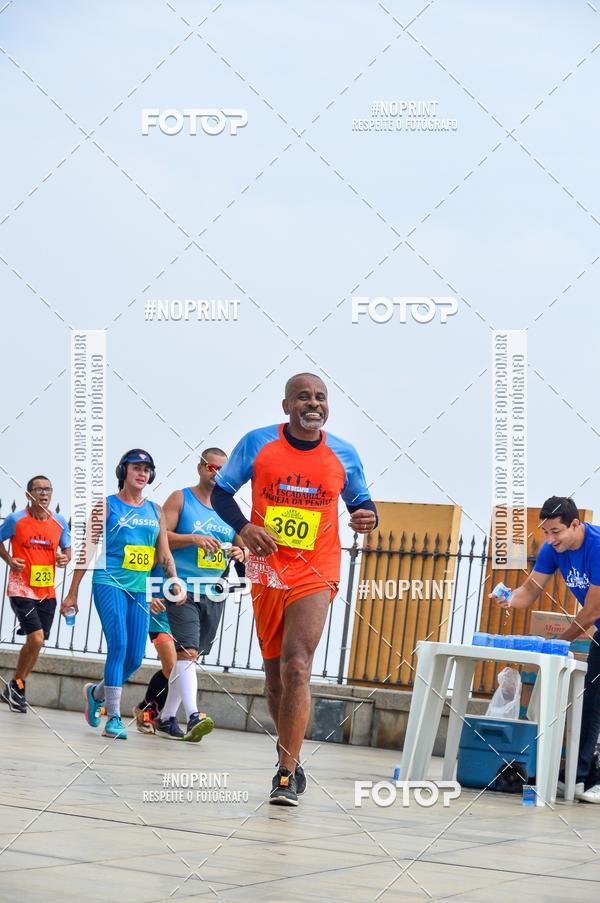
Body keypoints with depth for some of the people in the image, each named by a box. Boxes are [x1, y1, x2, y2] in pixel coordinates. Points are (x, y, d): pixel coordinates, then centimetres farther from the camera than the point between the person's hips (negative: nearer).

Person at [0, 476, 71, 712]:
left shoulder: (60, 522, 4)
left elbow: (67, 548, 17)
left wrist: (65, 559, -6)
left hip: (47, 592, 5)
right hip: (22, 589, -5)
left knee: (35, 642, 9)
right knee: (36, 639, -17)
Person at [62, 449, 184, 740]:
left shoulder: (155, 510, 15)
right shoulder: (106, 506, 3)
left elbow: (164, 554, 16)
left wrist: (175, 580, -4)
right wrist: (72, 593, 2)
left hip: (140, 590, 5)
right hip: (109, 583, -5)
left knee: (135, 658, 2)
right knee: (118, 645, -20)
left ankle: (96, 693, 30)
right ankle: (113, 718, -17)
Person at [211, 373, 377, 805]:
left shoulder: (344, 455, 2)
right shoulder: (258, 443, -1)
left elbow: (361, 500, 16)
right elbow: (221, 492, 6)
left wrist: (367, 516, -8)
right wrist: (244, 527, -12)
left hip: (315, 574, -2)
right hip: (267, 570, 2)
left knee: (296, 667, -17)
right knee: (275, 671, 11)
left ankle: (288, 773, -15)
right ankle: (290, 756, 32)